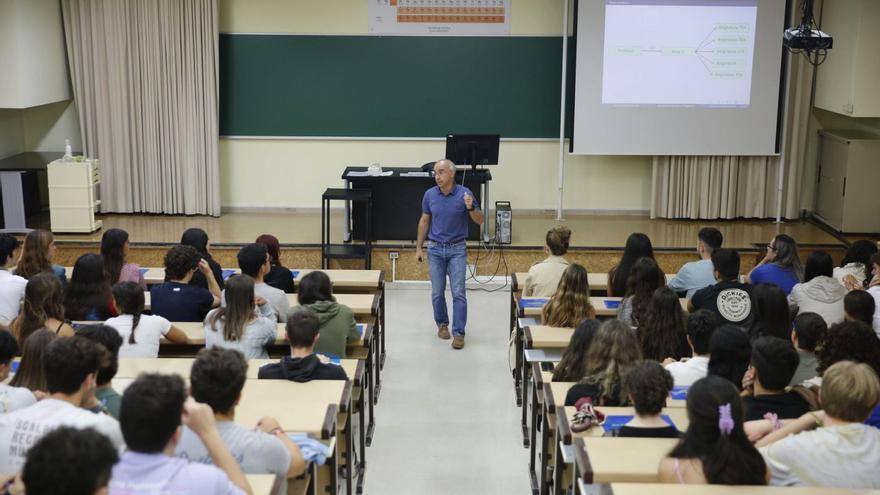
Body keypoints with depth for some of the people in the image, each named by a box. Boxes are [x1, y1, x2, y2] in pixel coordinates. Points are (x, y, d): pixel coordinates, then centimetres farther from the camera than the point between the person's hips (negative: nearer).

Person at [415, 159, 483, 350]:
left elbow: (479, 221, -7)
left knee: (458, 292, -7)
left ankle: (458, 333, -3)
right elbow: (424, 221, 8)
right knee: (437, 292, 9)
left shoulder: (464, 193, -10)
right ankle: (442, 324, 29)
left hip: (457, 249, -2)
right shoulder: (429, 195, -2)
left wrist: (471, 208, -28)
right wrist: (418, 248, 6)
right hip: (435, 249, 2)